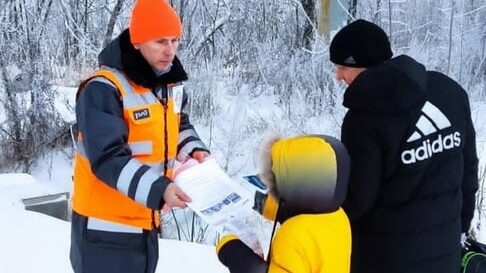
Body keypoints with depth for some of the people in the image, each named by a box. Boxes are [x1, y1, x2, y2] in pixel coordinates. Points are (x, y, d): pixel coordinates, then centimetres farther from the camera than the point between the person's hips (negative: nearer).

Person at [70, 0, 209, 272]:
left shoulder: (172, 85, 5)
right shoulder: (104, 89, -21)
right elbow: (108, 159, -26)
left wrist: (194, 150, 0)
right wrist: (158, 189, -38)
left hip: (147, 219, 8)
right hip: (107, 224, -8)